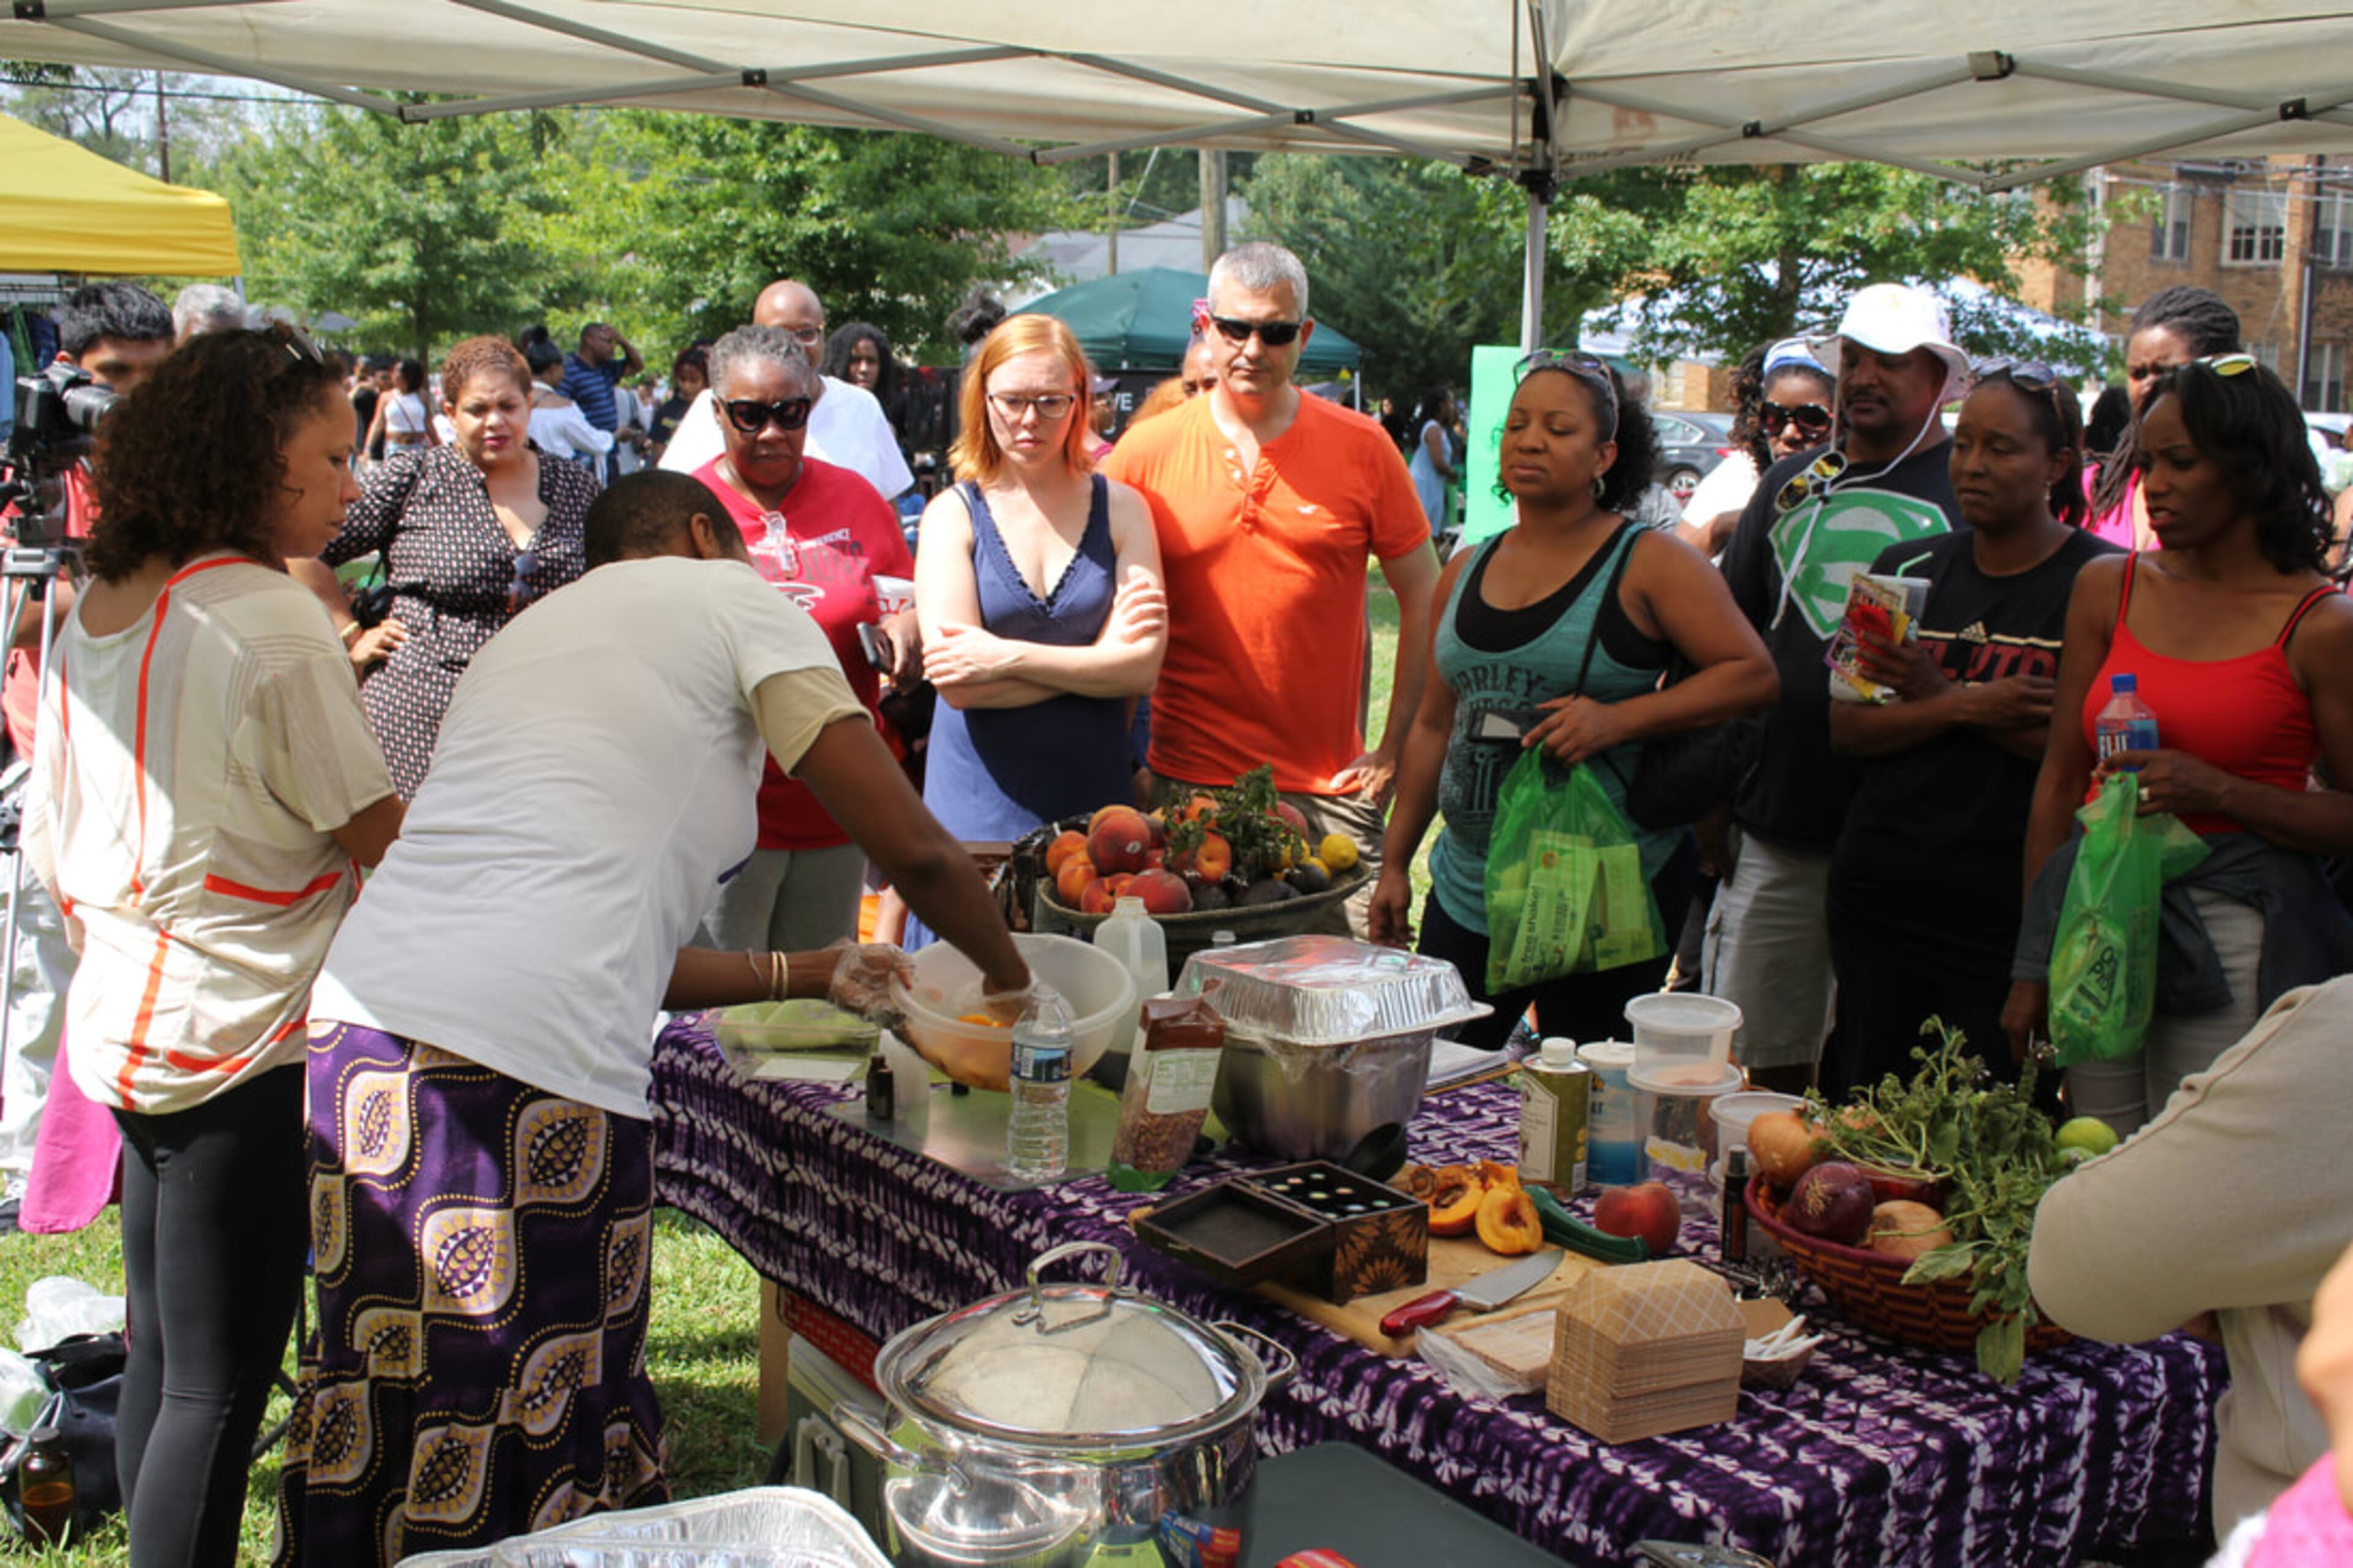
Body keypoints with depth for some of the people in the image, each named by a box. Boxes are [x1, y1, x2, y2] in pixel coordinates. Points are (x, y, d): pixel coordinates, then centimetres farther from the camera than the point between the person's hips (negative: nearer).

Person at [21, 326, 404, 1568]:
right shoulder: (271, 621, -17)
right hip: (239, 1047, -9)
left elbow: (51, 845, 16)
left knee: (159, 1357, 20)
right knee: (217, 1387, 0)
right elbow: (380, 836, -10)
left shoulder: (90, 611, 9)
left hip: (120, 1030, 9)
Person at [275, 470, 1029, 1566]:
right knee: (534, 1429, 5)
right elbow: (913, 849, 1)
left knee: (381, 1389, 18)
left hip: (361, 1011, 8)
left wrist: (806, 975, 39)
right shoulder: (730, 596, 9)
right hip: (529, 1062, -7)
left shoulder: (527, 633, 30)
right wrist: (1008, 975, 20)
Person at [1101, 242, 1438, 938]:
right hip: (1188, 782, 0)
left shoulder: (1363, 449, 1)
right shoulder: (1145, 453, 1)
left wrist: (1394, 750, 1)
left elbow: (1423, 600, 6)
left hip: (1329, 786, 0)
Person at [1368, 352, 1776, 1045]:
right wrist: (1394, 864, 15)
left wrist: (1619, 718, -22)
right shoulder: (1465, 573, 11)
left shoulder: (1651, 564, -5)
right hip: (1469, 886, 5)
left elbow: (1753, 674, -12)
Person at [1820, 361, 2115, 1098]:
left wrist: (1939, 694, -15)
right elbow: (1847, 726, 1)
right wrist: (1972, 707, -14)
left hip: (2009, 909, -4)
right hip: (1880, 894, 4)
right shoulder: (1906, 570, 10)